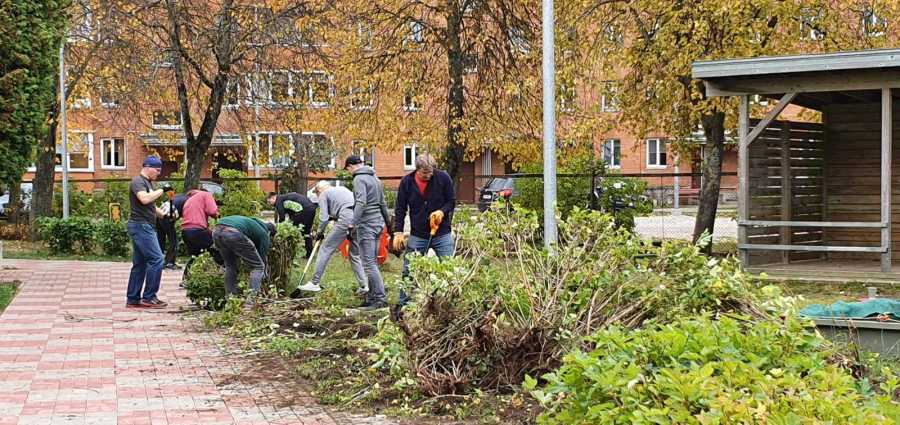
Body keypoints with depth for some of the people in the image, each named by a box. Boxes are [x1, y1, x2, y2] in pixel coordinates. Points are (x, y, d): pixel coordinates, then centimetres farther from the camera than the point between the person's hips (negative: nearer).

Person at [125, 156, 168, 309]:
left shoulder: (148, 182, 20)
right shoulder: (138, 181, -10)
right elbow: (144, 199, -29)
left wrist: (162, 213, 15)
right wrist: (161, 191, -15)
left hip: (145, 227, 10)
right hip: (140, 225, -10)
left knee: (139, 264, 10)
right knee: (156, 259, -13)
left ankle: (132, 299, 12)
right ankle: (148, 297, -10)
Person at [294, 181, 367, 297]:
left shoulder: (323, 195, 11)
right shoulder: (342, 189, 32)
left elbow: (323, 218, 4)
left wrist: (319, 233, 19)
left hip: (346, 220, -7)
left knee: (325, 249, 3)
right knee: (355, 254, 17)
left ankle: (315, 283, 3)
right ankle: (364, 286, 11)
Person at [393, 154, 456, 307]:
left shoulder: (443, 178, -8)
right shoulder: (407, 182, -5)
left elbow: (452, 201, 3)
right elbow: (400, 208, 2)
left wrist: (442, 211, -17)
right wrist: (398, 232, -5)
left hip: (442, 233, -1)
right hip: (417, 235, 1)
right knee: (408, 272, 2)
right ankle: (403, 305, 12)